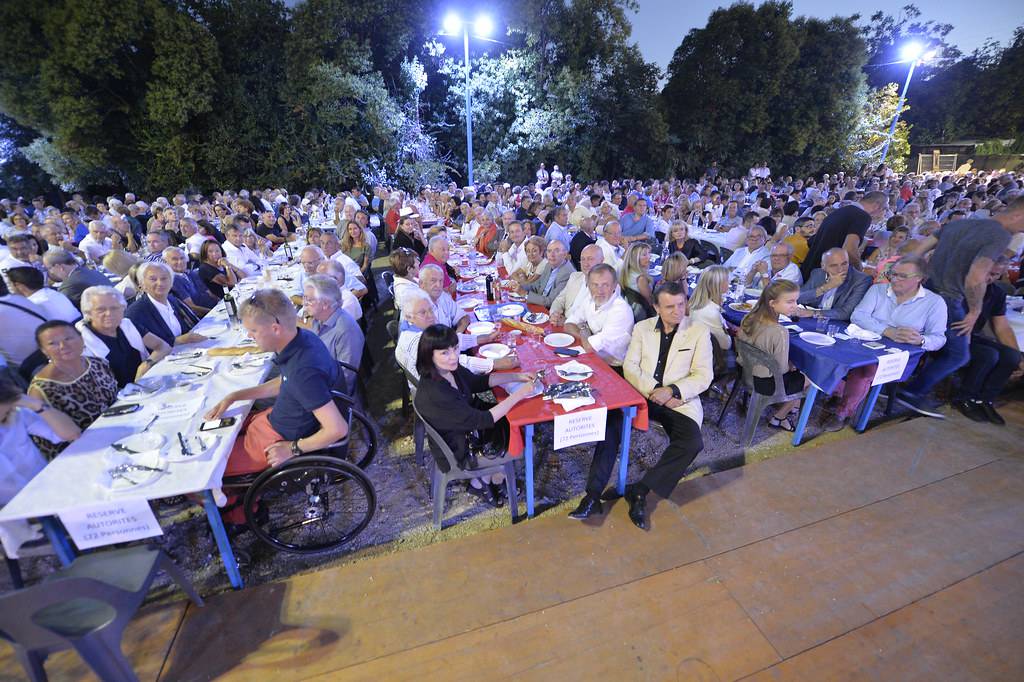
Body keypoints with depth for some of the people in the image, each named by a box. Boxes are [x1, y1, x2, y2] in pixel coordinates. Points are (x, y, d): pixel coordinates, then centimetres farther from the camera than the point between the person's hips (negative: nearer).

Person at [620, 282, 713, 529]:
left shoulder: (699, 332, 5)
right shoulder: (642, 328, 9)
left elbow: (703, 376, -1)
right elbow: (629, 366, 1)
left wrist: (672, 391, -17)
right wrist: (653, 390, -15)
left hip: (679, 399, 0)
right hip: (642, 395, 1)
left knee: (692, 443, -28)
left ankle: (640, 489, -13)